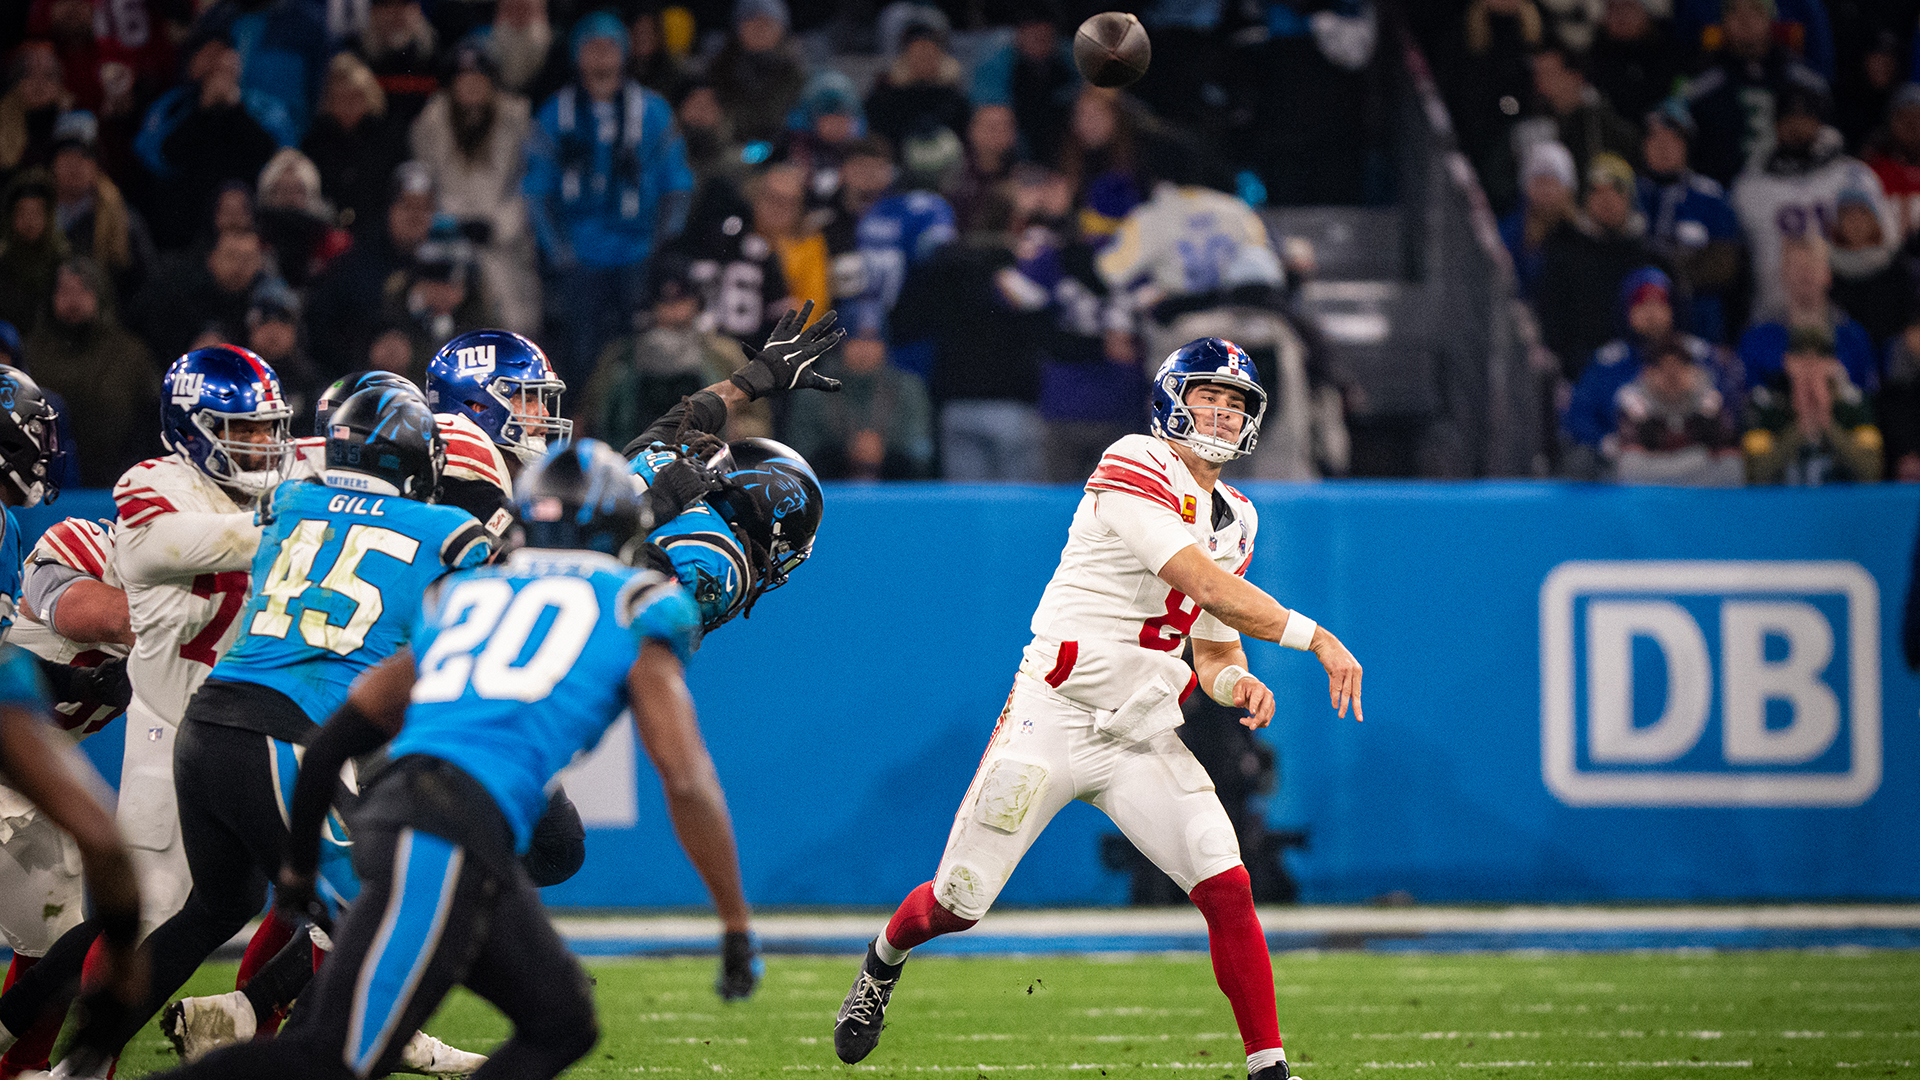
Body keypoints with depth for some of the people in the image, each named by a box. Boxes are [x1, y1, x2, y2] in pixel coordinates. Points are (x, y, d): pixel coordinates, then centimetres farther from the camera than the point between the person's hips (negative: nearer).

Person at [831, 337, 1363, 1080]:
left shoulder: (1233, 518, 13)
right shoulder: (1137, 469, -12)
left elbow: (1214, 655, 18)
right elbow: (1206, 586, -23)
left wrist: (1238, 683, -5)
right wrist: (1315, 637, -22)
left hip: (1143, 738, 6)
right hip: (1056, 718, -6)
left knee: (1227, 888, -13)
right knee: (957, 905, 2)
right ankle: (884, 960, 35)